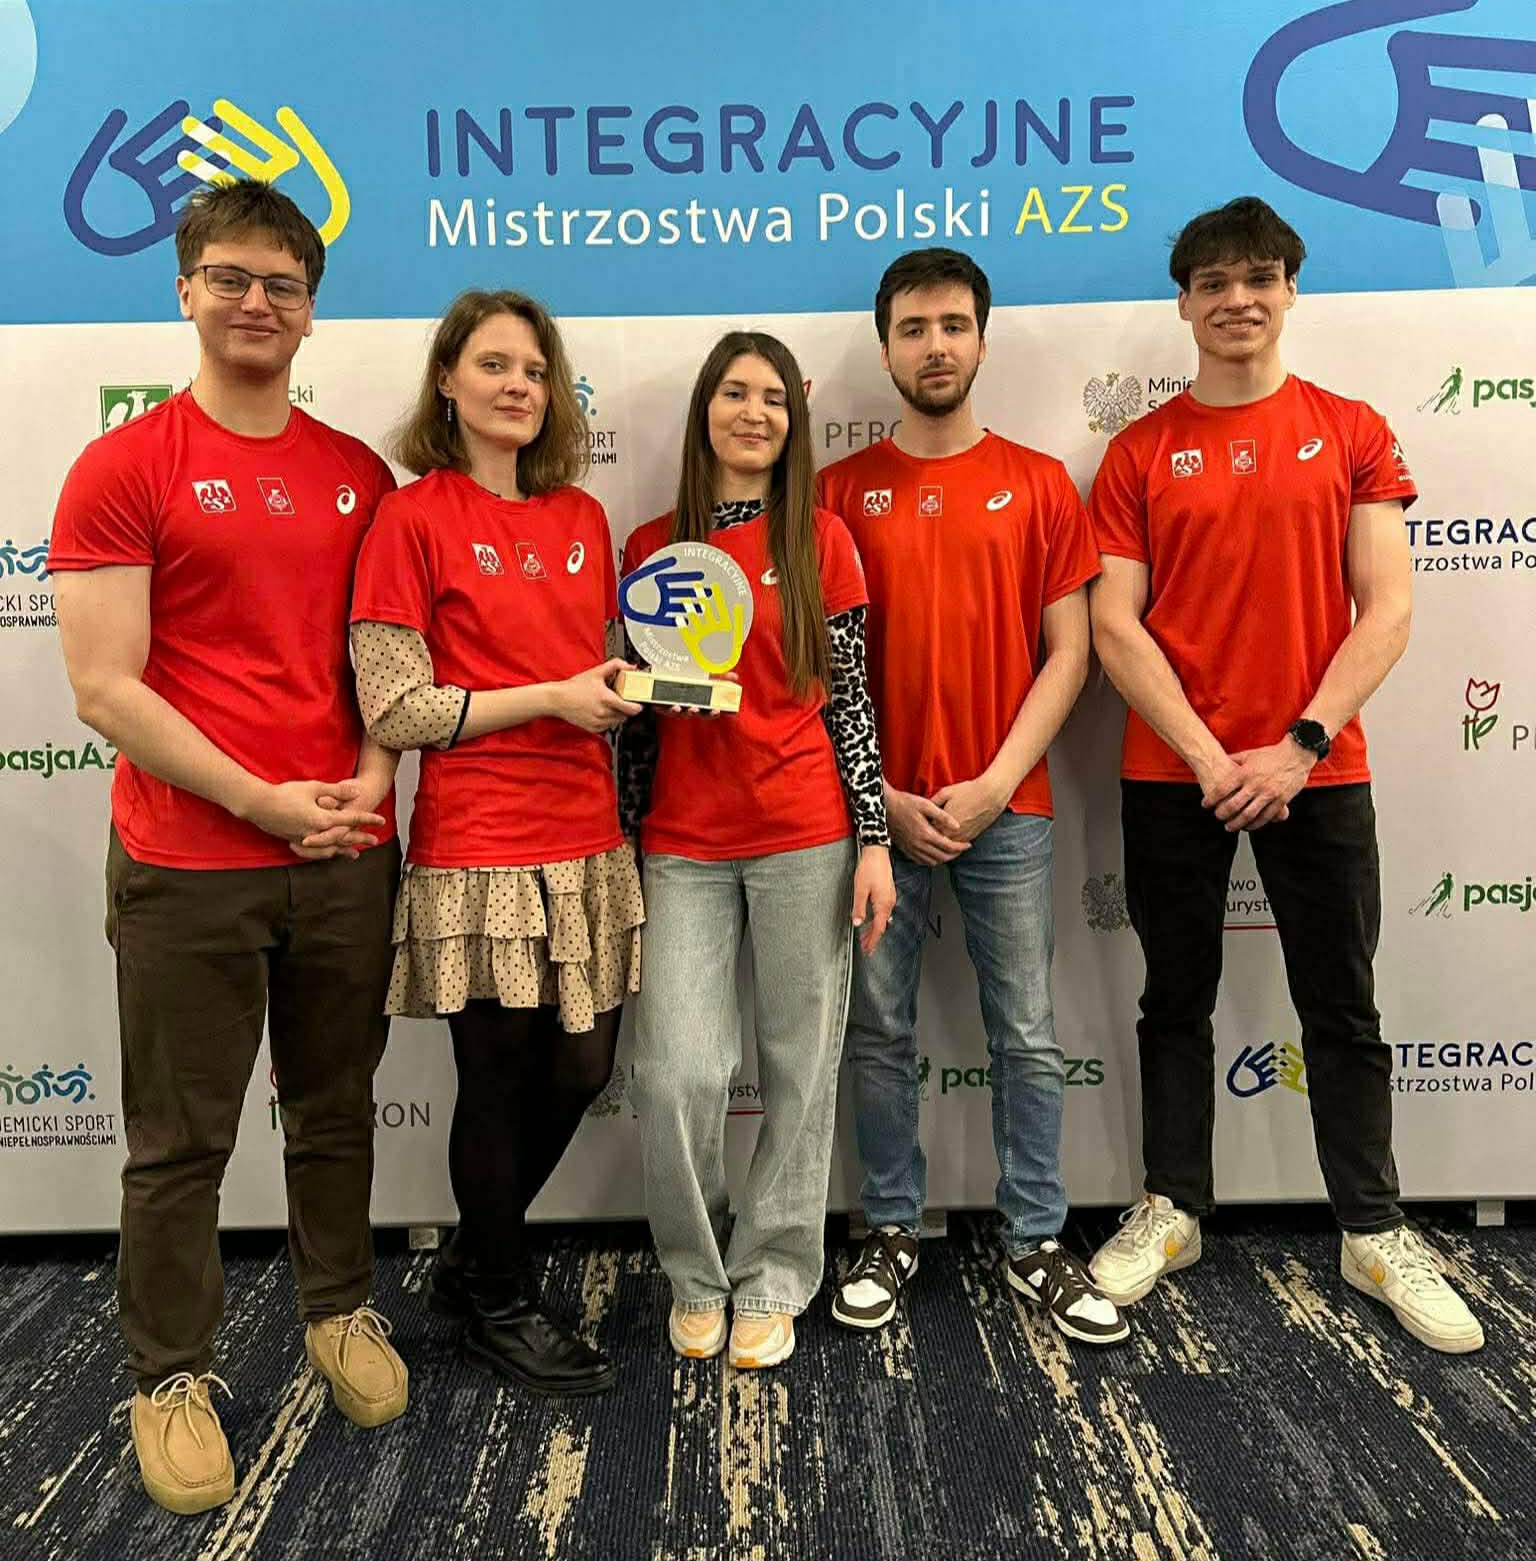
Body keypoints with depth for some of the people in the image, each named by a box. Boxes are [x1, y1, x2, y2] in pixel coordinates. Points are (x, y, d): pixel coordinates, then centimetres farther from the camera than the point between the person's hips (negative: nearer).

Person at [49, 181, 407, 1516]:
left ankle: (342, 1311, 38)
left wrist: (375, 778, -5)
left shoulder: (360, 475, 9)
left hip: (347, 855, 4)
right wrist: (263, 802, -14)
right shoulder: (124, 469, -4)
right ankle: (171, 1375, 29)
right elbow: (105, 687, -10)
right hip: (186, 866, -3)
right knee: (181, 1140, 9)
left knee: (337, 1108, 17)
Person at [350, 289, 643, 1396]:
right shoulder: (413, 519, -6)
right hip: (479, 848, -6)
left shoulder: (583, 517, 11)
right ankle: (501, 1305, 31)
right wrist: (552, 698, -14)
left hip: (586, 844, 6)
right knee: (499, 1079, 7)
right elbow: (393, 710, -11)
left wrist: (636, 687, 1)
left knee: (580, 1068, 12)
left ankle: (474, 1257, 38)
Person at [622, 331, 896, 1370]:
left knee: (800, 1065, 6)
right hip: (685, 844, 1)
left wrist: (874, 839, -3)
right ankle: (696, 1273, 21)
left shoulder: (821, 540, 4)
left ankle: (772, 1277, 25)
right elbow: (639, 707, 10)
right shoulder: (653, 549, 8)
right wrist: (627, 843, 8)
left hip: (805, 834, -1)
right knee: (677, 1072, -5)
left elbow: (851, 695, 2)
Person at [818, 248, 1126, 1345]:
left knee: (1027, 1037, 6)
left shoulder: (1039, 484, 5)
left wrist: (993, 785, -9)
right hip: (876, 810, 1)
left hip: (1007, 807, 0)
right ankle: (893, 1233, 25)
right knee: (880, 1032, 8)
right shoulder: (842, 492, 5)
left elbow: (1068, 652, 1)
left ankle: (1038, 1242, 23)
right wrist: (883, 797, -6)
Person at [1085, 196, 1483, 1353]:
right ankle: (1172, 1211, 25)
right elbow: (1115, 626, -3)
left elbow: (1386, 610, -2)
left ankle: (1376, 1234, 24)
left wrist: (1299, 745, -12)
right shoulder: (1141, 454, 3)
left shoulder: (1352, 434, 5)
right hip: (1171, 778, 0)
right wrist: (1207, 756, -12)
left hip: (1317, 772, 0)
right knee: (1178, 1001, 10)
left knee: (1343, 1009, 9)